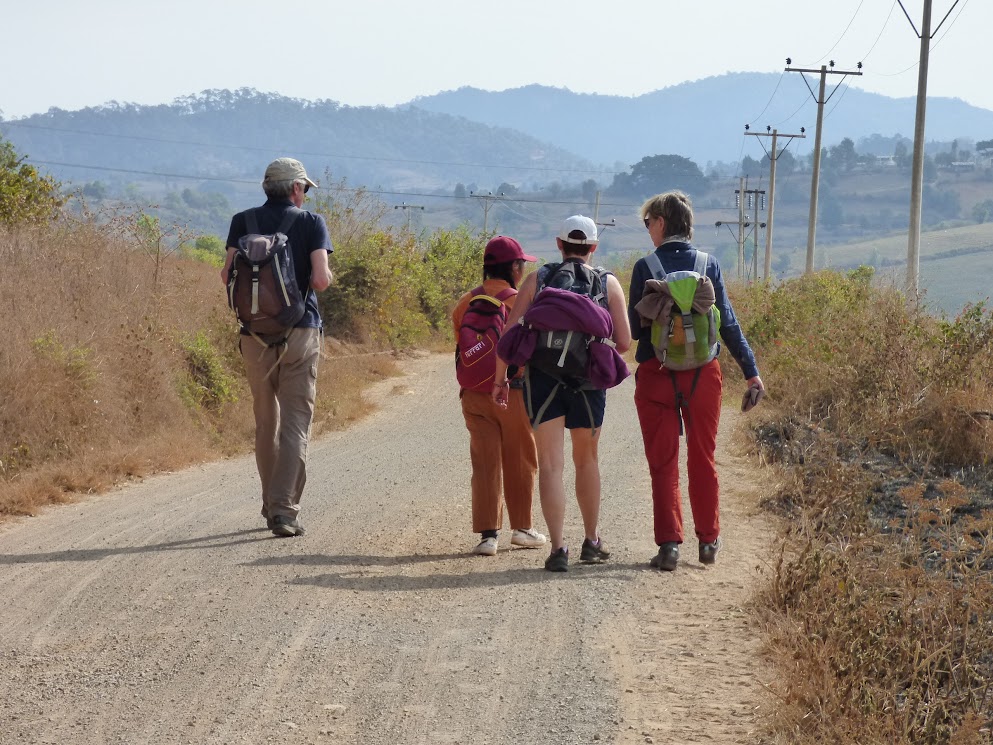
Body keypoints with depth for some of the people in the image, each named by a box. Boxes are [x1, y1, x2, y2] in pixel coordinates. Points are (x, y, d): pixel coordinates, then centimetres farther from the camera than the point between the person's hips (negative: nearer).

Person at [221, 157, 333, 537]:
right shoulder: (311, 223, -1)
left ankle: (272, 505, 22)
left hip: (255, 333, 3)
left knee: (266, 421, 15)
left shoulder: (243, 222, 6)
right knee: (296, 423, -3)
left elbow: (228, 275, -4)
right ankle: (284, 509, -13)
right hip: (300, 331, -3)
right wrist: (326, 277, 12)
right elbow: (321, 279, -11)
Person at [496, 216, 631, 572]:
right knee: (586, 460, 19)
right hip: (588, 379, 1)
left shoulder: (537, 279, 5)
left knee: (550, 464, -2)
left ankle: (558, 547, -12)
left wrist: (500, 378, 5)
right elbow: (624, 341, 0)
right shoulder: (608, 283, 5)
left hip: (542, 377, -1)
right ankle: (592, 542, 27)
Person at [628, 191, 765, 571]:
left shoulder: (645, 267, -7)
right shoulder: (709, 264, 0)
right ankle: (708, 540, 22)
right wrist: (751, 371, 6)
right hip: (702, 374, 2)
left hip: (656, 375, -2)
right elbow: (727, 322, 0)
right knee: (703, 460, 14)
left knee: (663, 463, 4)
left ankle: (669, 543, -3)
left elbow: (634, 326, -3)